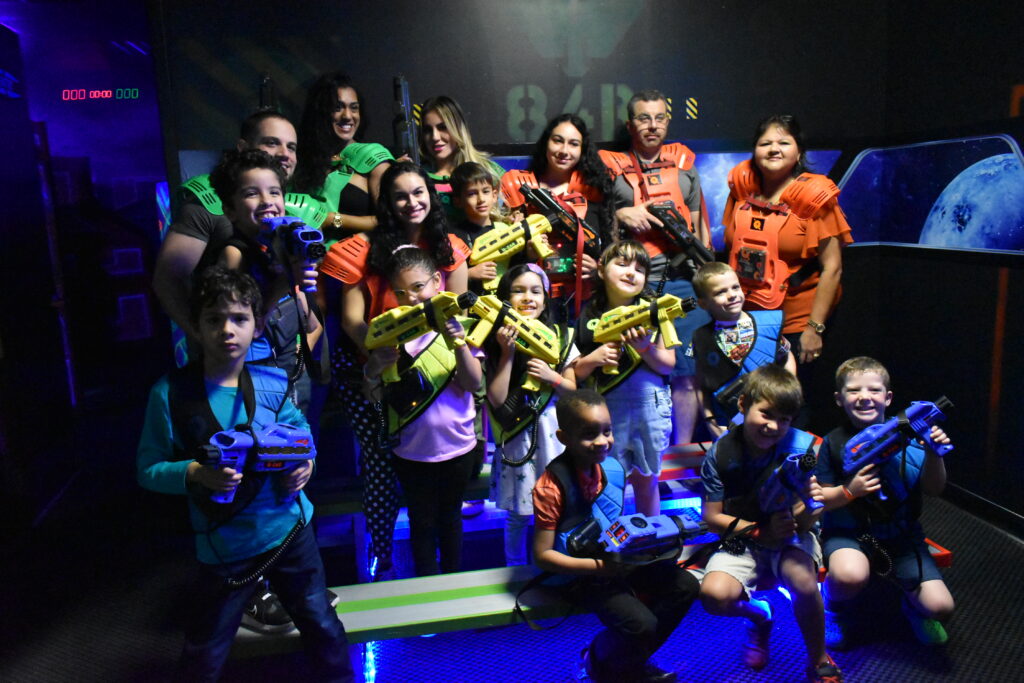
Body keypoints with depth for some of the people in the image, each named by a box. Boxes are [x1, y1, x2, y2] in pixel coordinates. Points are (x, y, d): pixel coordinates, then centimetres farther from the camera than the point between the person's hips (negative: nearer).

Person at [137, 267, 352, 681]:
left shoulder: (274, 382, -6)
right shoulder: (170, 394, -15)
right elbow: (148, 469, -8)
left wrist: (306, 461, -7)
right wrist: (195, 473, -26)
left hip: (290, 528, 3)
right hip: (223, 547, -2)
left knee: (324, 630, 18)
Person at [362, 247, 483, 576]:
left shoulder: (457, 324, -6)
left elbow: (474, 383, -13)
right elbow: (377, 396, -5)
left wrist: (459, 344, -28)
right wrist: (373, 369, -25)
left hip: (457, 445, 0)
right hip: (412, 449, 0)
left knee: (450, 516, 20)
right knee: (422, 521, 14)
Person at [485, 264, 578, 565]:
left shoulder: (560, 337, 0)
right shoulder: (497, 342, -6)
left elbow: (573, 388, 5)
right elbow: (497, 400, -13)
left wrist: (552, 377, -16)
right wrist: (507, 352, -18)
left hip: (552, 433, 2)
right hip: (517, 436, -1)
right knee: (517, 514, 12)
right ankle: (514, 570, 36)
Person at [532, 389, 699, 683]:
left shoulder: (613, 468, -1)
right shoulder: (551, 487, -22)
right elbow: (542, 555, -19)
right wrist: (599, 567, -24)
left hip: (617, 559, 8)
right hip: (581, 572, -7)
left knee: (685, 585, -1)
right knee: (641, 625, -23)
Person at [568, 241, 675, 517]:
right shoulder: (589, 315, 4)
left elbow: (668, 365, -1)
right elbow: (576, 373, 8)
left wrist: (646, 349, -20)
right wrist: (593, 359, -12)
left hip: (649, 403, -1)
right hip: (606, 408, 1)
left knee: (645, 480, 12)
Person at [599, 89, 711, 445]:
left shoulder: (683, 161, 16)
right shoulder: (611, 166, 7)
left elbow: (699, 221, 18)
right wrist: (620, 215, -10)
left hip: (683, 282, 3)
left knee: (686, 373, 6)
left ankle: (683, 450, 19)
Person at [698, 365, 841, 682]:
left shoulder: (801, 446, -13)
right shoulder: (721, 453, -14)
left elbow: (803, 524, -11)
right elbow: (711, 516, -9)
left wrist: (810, 510, -35)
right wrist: (761, 532, -20)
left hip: (790, 536, 0)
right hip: (742, 539, 0)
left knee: (804, 582, -31)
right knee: (714, 595, -24)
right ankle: (758, 614, 15)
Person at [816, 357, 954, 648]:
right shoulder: (834, 443, -7)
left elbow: (933, 490, -1)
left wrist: (933, 454, -18)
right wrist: (849, 491, -22)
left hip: (901, 534, 3)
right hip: (848, 533, -2)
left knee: (940, 607, -12)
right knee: (850, 576, -34)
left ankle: (913, 604, 28)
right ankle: (837, 608, 4)